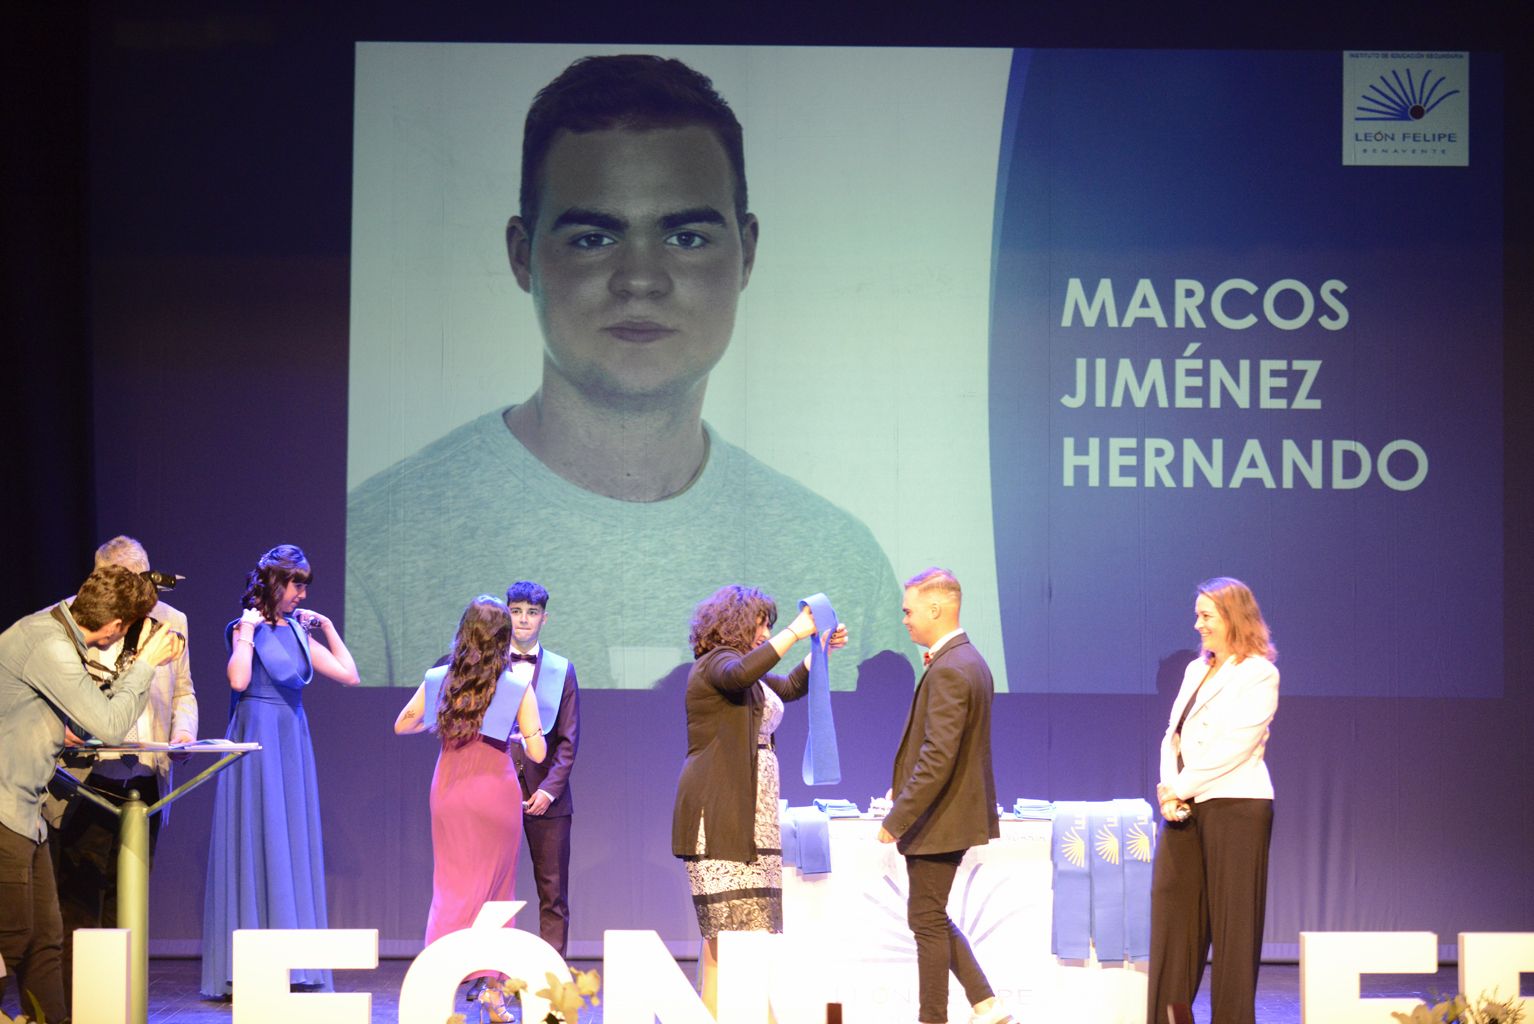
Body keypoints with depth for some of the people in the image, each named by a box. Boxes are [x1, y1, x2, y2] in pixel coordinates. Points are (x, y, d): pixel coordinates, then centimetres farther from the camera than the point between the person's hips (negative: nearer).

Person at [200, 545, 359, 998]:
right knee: (257, 845, -6)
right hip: (257, 741, -6)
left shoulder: (298, 631, 13)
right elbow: (238, 680, -21)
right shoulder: (247, 628, -4)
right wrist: (248, 631, -16)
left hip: (293, 743, 6)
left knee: (294, 846, 5)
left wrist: (327, 628, 11)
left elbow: (349, 675, 12)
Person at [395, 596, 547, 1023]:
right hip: (496, 790, -2)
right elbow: (537, 752, -9)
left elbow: (402, 725, 13)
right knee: (496, 890, 11)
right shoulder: (517, 688, -8)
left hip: (448, 791, 2)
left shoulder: (438, 680, 1)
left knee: (452, 887, 7)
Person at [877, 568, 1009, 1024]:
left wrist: (897, 819, -22)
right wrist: (904, 791, 15)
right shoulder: (970, 661, 10)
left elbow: (938, 758, -26)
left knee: (927, 921, 0)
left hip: (937, 817, -10)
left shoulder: (948, 671, -22)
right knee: (932, 918, 17)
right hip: (954, 813, 10)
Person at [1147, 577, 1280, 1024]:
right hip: (1185, 809, 7)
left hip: (1236, 806, -7)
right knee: (1171, 909, 4)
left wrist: (1181, 787, -12)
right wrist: (1169, 791, -4)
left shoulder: (1258, 673, -5)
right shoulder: (1195, 670, 17)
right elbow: (1174, 736, 13)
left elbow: (1234, 745, -14)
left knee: (1232, 922, -2)